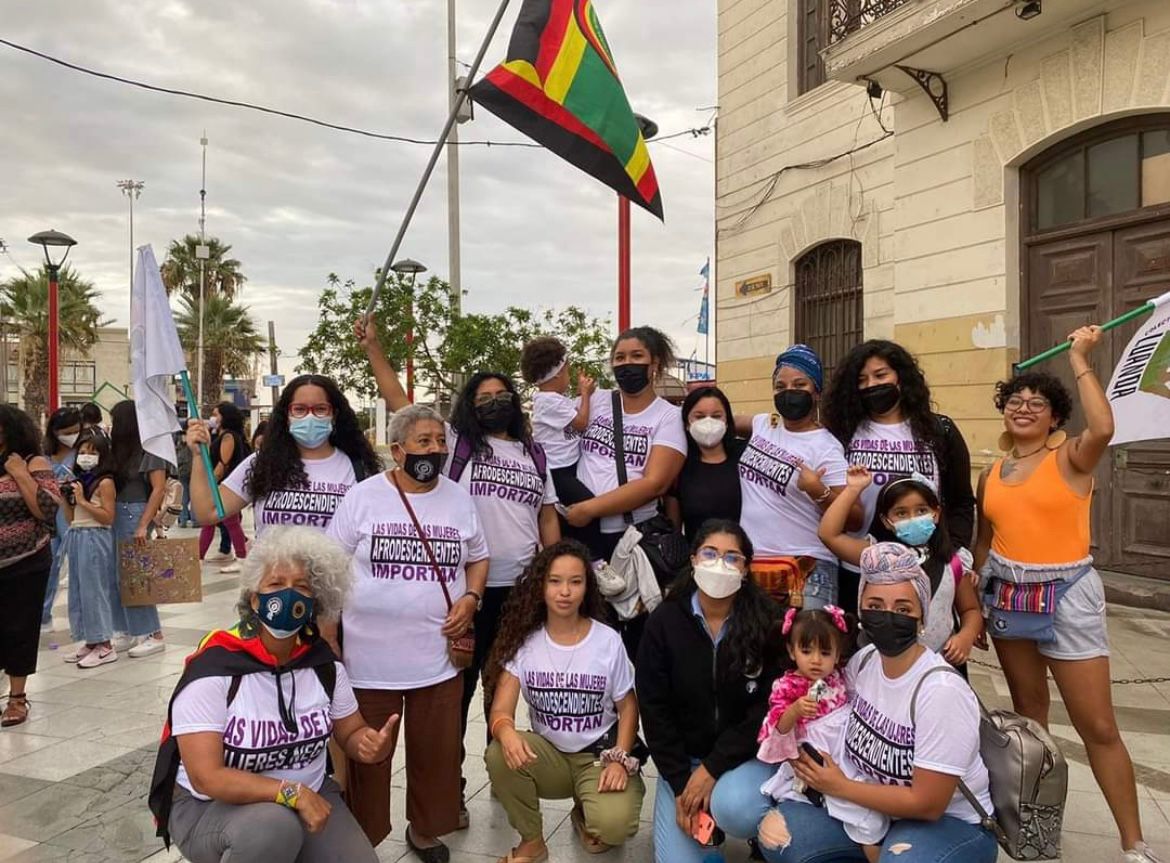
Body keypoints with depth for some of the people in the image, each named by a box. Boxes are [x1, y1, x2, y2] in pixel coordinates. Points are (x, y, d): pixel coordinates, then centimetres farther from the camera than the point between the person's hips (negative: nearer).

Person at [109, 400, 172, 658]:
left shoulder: (150, 449, -9)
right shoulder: (123, 450, 15)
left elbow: (159, 489, -14)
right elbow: (113, 483, 12)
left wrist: (143, 525, -19)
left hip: (135, 514, -7)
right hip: (118, 514, 7)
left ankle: (154, 636, 2)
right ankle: (134, 632, 13)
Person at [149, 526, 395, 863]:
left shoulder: (324, 664, -6)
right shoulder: (214, 670, -21)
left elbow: (352, 734, 4)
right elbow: (206, 778, -24)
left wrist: (373, 746, -20)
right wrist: (293, 792, -32)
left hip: (307, 799, 5)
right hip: (210, 807, -4)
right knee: (274, 825, -35)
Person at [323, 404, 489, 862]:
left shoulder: (460, 499, 5)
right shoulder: (363, 496, -5)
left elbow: (478, 558, 15)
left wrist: (470, 598, -4)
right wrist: (327, 638, -4)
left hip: (438, 656, 3)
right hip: (370, 655, -2)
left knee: (436, 753, 13)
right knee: (365, 755, 10)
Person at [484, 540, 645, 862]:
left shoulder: (608, 641, -9)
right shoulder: (524, 641, -7)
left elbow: (627, 706, -1)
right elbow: (500, 710, -14)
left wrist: (619, 760, -15)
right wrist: (507, 733, -37)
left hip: (599, 755, -1)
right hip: (548, 753, 2)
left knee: (614, 825, -29)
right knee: (500, 755, -30)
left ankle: (584, 816, 11)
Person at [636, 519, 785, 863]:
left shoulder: (768, 622, -11)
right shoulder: (663, 622, -8)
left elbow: (769, 709, -12)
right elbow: (654, 710, -5)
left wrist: (712, 768, -16)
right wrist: (680, 783, -12)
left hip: (747, 756, -1)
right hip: (682, 760, 1)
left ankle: (760, 831, 8)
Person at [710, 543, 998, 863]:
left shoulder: (941, 691, -25)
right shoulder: (864, 660, -5)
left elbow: (927, 804, -21)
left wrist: (840, 787, -14)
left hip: (949, 821, -6)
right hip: (879, 806, 6)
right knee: (776, 833, -10)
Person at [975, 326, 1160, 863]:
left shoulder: (1071, 456, -8)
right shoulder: (991, 474, 6)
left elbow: (1102, 429, -32)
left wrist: (1080, 363, -22)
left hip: (1066, 595, -5)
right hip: (1008, 596, 5)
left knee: (1097, 726, -1)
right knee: (1028, 711, 18)